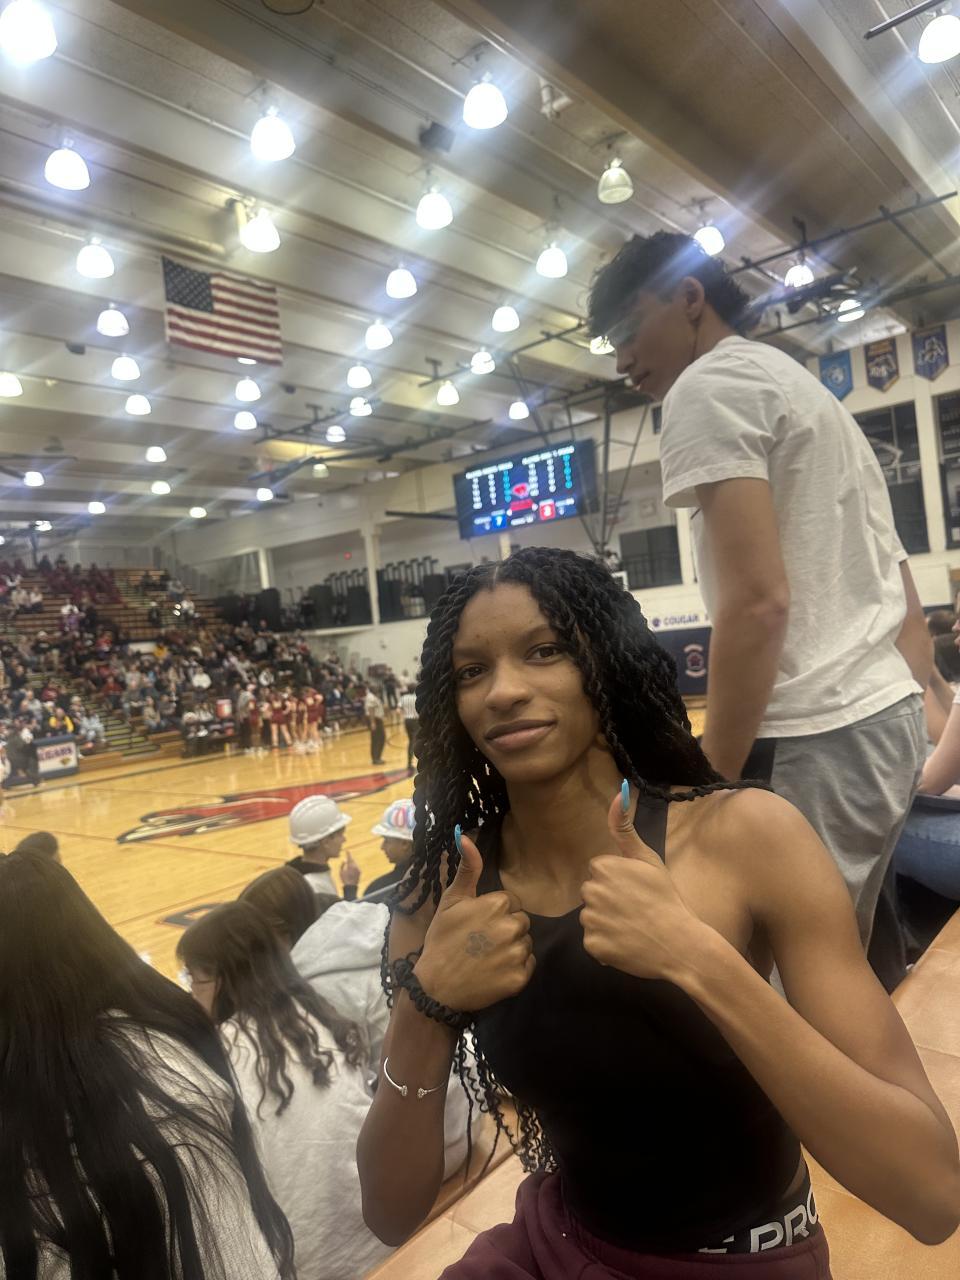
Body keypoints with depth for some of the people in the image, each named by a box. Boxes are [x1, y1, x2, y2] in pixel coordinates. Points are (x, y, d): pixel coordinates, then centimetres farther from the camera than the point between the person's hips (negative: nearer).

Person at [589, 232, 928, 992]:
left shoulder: (708, 386, -7)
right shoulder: (808, 389, 22)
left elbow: (758, 601, -20)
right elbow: (902, 594, 20)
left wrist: (712, 785, -16)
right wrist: (910, 713, 23)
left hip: (812, 744, -10)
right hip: (890, 720, 10)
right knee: (867, 976, 20)